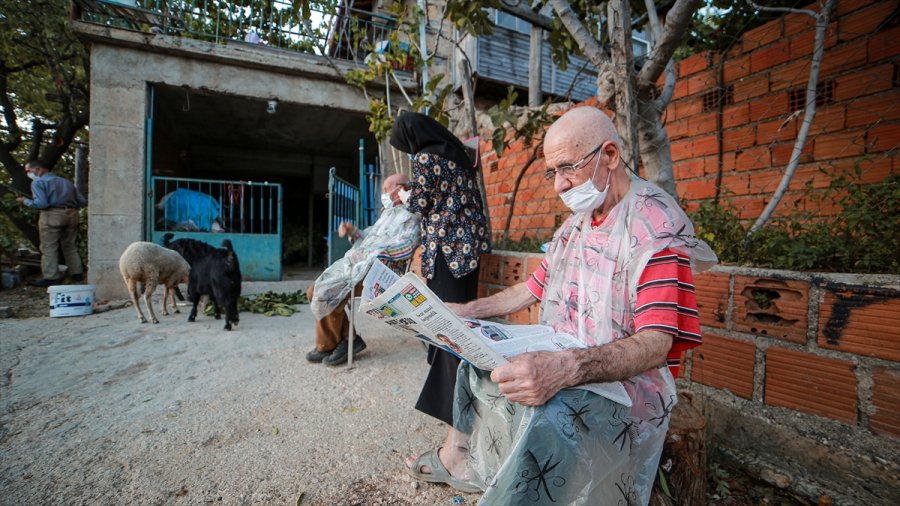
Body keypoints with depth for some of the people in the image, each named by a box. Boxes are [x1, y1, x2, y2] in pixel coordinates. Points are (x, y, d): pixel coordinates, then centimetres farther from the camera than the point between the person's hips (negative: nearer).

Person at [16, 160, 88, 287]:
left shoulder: (38, 182, -1)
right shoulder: (66, 182, 17)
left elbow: (41, 203, -12)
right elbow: (83, 201, 12)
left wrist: (25, 201, 5)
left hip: (52, 215, -6)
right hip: (72, 214, 6)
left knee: (49, 248, 1)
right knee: (71, 247, 14)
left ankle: (51, 277, 1)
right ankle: (77, 273, 15)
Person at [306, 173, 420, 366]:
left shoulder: (409, 215, -5)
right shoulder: (388, 212, 25)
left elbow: (406, 246, -21)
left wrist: (371, 252, -19)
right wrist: (353, 231, 6)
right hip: (355, 263, 10)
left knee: (326, 294, -20)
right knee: (314, 291, 1)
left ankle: (327, 345, 3)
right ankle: (348, 338, 2)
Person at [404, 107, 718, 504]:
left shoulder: (656, 225, -18)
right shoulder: (576, 222, 9)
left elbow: (656, 344, -26)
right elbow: (534, 289, 14)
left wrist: (566, 369, -42)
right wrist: (468, 311, 6)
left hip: (626, 383, -8)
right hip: (558, 365, 9)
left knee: (546, 418, -39)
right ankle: (456, 461, 22)